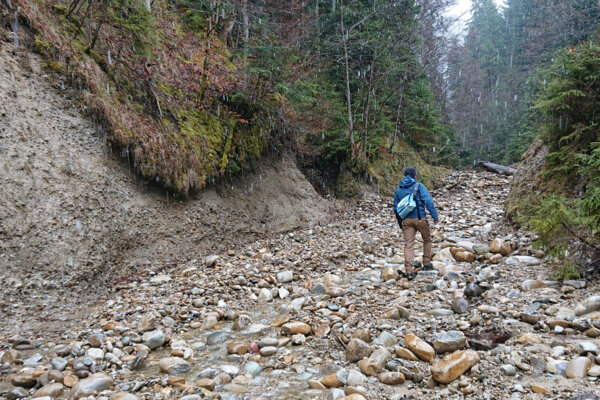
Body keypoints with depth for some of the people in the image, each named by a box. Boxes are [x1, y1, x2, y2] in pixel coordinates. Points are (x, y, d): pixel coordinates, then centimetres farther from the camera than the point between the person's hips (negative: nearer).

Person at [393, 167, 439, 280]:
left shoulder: (398, 189, 13)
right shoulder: (419, 186, 0)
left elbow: (396, 208, 17)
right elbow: (428, 202, -10)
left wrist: (400, 224, 24)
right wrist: (435, 216, -10)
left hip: (406, 220, 3)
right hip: (420, 218, -3)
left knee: (408, 245, 0)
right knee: (427, 240, 19)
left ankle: (409, 271, -9)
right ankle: (427, 264, 23)